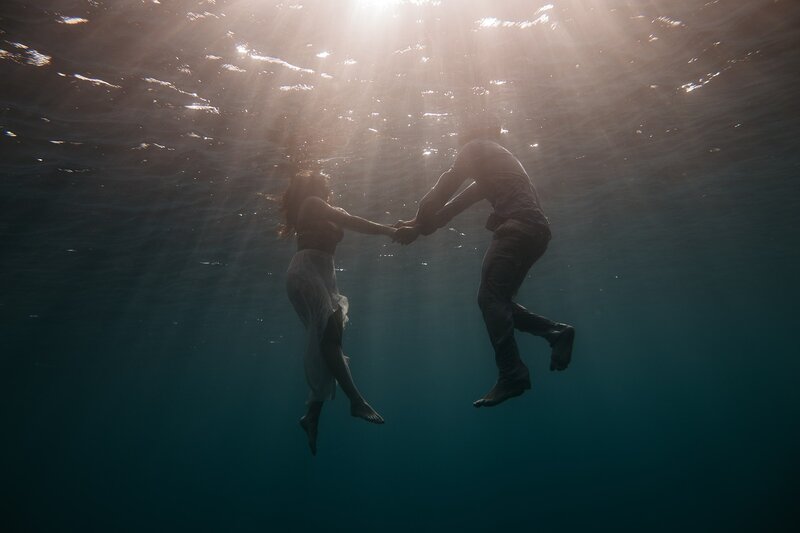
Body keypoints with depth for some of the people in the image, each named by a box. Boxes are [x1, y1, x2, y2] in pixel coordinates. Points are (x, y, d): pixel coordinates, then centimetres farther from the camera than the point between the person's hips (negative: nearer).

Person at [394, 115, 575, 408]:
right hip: (535, 231, 9)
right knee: (497, 300, 12)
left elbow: (443, 189, 0)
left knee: (490, 298, -14)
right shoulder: (498, 159, 35)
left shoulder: (477, 148, 9)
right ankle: (556, 331, 3)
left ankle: (512, 375, -19)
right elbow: (458, 203, 29)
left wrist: (418, 224, 9)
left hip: (518, 227, -9)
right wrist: (419, 226, 25)